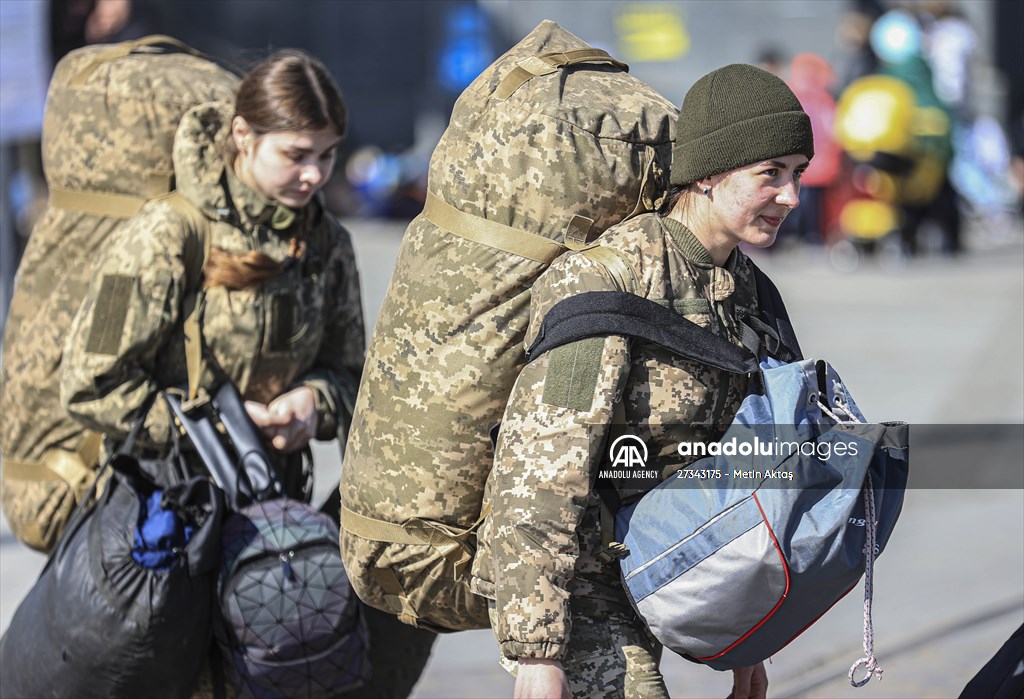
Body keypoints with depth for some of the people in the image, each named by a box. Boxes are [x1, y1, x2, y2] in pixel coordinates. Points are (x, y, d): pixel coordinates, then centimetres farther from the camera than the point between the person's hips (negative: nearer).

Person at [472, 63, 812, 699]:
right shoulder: (605, 278, -19)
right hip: (568, 592, -8)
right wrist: (536, 648, -26)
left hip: (635, 596, 8)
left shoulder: (739, 287, 7)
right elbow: (538, 465, -23)